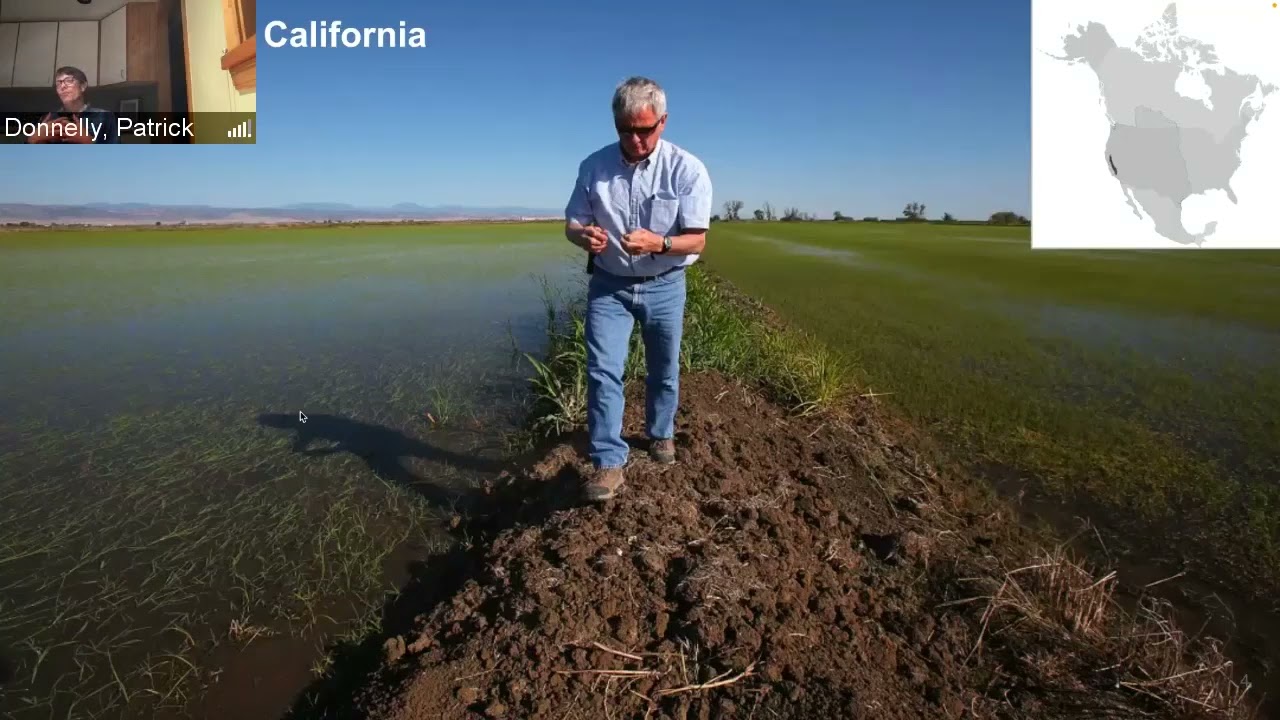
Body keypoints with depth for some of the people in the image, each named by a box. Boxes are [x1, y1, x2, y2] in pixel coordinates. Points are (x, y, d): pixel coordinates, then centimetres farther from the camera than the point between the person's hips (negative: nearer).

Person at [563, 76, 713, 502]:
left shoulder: (687, 169, -14)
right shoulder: (594, 166, -7)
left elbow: (697, 241, -15)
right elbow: (572, 224, -1)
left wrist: (658, 243, -36)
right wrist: (584, 236, -27)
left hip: (664, 286, 0)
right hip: (609, 284, 1)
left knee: (663, 370, 15)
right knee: (602, 370, -10)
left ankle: (660, 434, 40)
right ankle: (609, 463, -4)